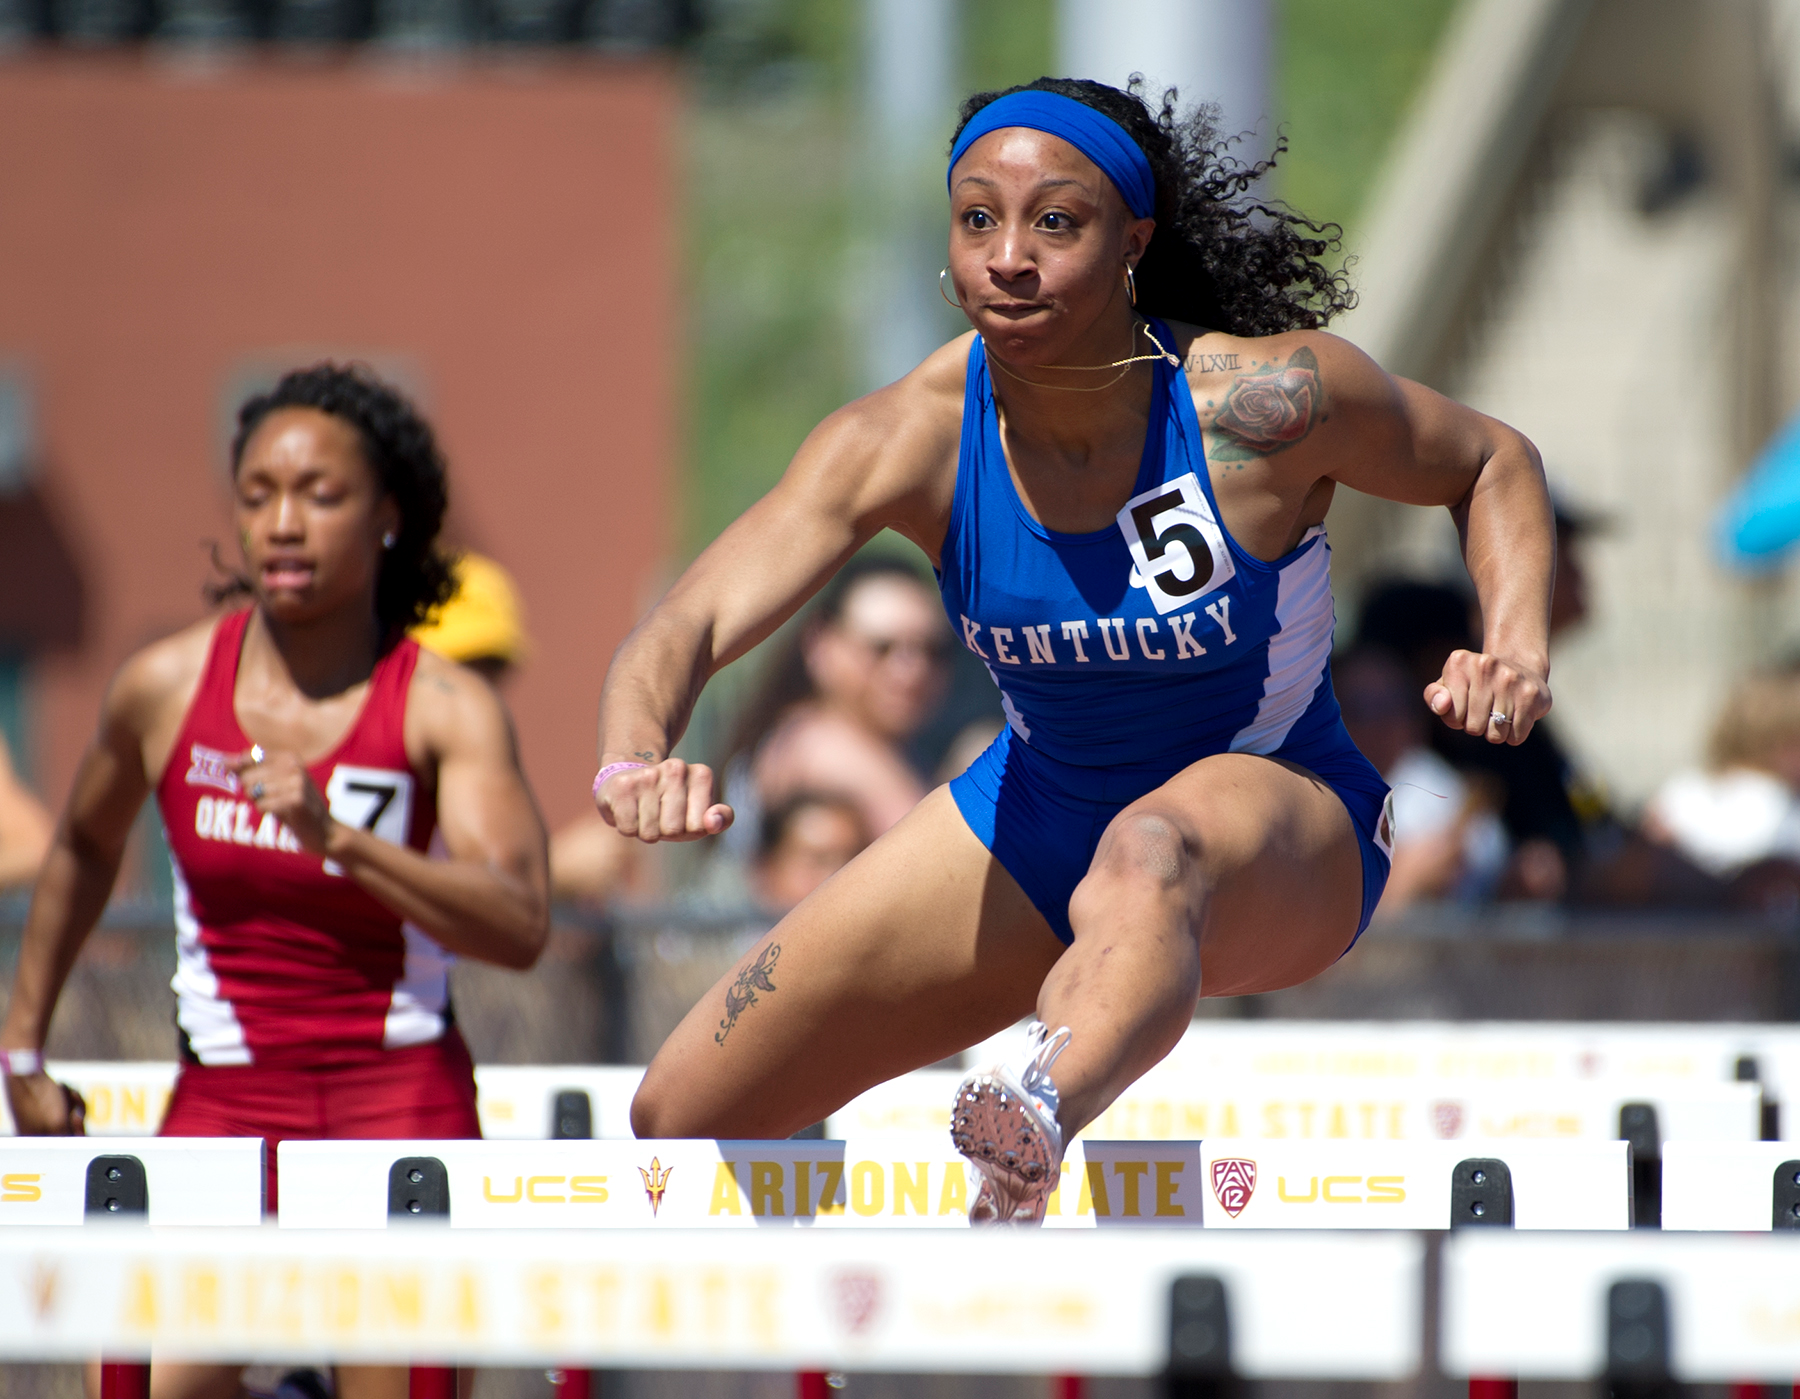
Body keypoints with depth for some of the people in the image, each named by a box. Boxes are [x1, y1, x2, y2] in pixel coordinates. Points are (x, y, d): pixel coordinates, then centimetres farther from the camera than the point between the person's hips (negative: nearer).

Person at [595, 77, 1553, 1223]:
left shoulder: (1264, 401, -23)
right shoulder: (910, 441, -19)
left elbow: (1494, 462, -4)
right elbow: (691, 625, -28)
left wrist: (1517, 647, -23)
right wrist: (637, 760, -51)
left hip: (1277, 839, -5)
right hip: (1037, 821, 5)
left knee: (1154, 846, -45)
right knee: (680, 1123, 2)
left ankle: (1039, 1128, -74)